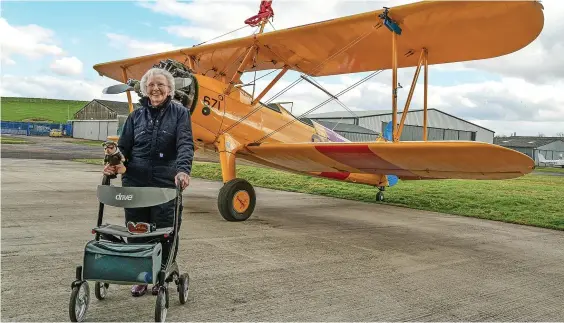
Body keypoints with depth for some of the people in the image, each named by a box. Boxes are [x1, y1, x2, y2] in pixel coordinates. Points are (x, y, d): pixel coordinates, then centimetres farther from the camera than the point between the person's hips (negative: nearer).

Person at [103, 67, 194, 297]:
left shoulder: (179, 113, 3)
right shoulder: (136, 116, 12)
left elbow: (185, 144, -10)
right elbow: (123, 146, 11)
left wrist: (182, 169, -27)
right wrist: (113, 163, -10)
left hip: (166, 185, -3)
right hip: (135, 183, 3)